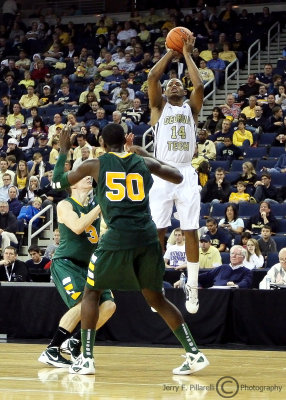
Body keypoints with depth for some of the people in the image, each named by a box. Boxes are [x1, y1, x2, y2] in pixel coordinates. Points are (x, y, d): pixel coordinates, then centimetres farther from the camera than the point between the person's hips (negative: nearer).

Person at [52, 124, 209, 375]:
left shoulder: (95, 165, 8)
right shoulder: (144, 163, 14)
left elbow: (59, 182, 22)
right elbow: (178, 177, 29)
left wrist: (63, 151, 38)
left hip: (117, 239, -3)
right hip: (148, 239, 3)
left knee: (91, 293, 15)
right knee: (156, 298, 15)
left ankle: (86, 358, 5)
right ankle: (194, 353, 7)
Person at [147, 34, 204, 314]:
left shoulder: (191, 108, 16)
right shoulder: (159, 107, 13)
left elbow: (199, 85, -2)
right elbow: (152, 77, -1)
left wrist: (187, 55, 5)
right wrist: (171, 53, 8)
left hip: (186, 175, 1)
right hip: (162, 174, -1)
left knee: (190, 231, -2)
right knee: (157, 231, -3)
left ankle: (192, 288, 2)